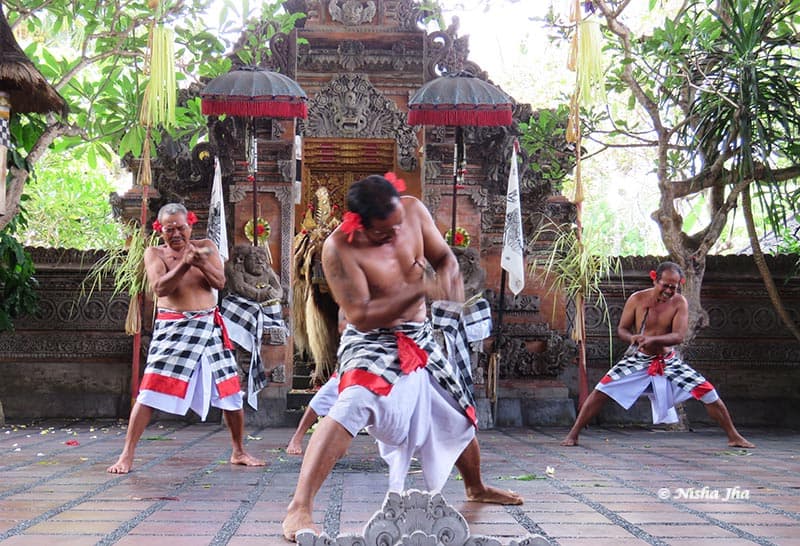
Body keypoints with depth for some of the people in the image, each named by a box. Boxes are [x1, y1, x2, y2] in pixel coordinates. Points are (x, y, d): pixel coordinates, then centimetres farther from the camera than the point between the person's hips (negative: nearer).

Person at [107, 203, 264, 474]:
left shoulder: (206, 247, 8)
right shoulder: (154, 253, 2)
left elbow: (220, 282, -3)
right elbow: (159, 287, -13)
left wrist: (202, 262, -20)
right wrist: (184, 264, -25)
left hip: (208, 326, 3)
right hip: (172, 327, -3)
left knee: (230, 391, 7)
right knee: (150, 392, -10)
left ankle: (239, 452, 23)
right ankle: (126, 455, -2)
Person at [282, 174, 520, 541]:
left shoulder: (413, 210, -10)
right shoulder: (340, 249, -26)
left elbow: (443, 256, 4)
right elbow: (361, 316, -28)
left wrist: (448, 276, -20)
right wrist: (419, 290, -32)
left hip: (419, 340, 6)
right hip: (371, 343, -6)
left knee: (460, 414, 18)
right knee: (352, 407, -34)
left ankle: (477, 488, 47)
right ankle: (299, 508, -30)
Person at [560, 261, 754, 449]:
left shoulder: (679, 302, -11)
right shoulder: (637, 299, -12)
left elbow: (679, 336, -20)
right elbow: (622, 329, -5)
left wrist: (652, 339, -38)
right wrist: (633, 338, -28)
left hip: (669, 362, 1)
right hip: (638, 360, -1)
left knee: (708, 393, -6)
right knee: (601, 391, -15)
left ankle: (734, 437, 14)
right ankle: (572, 435, -6)